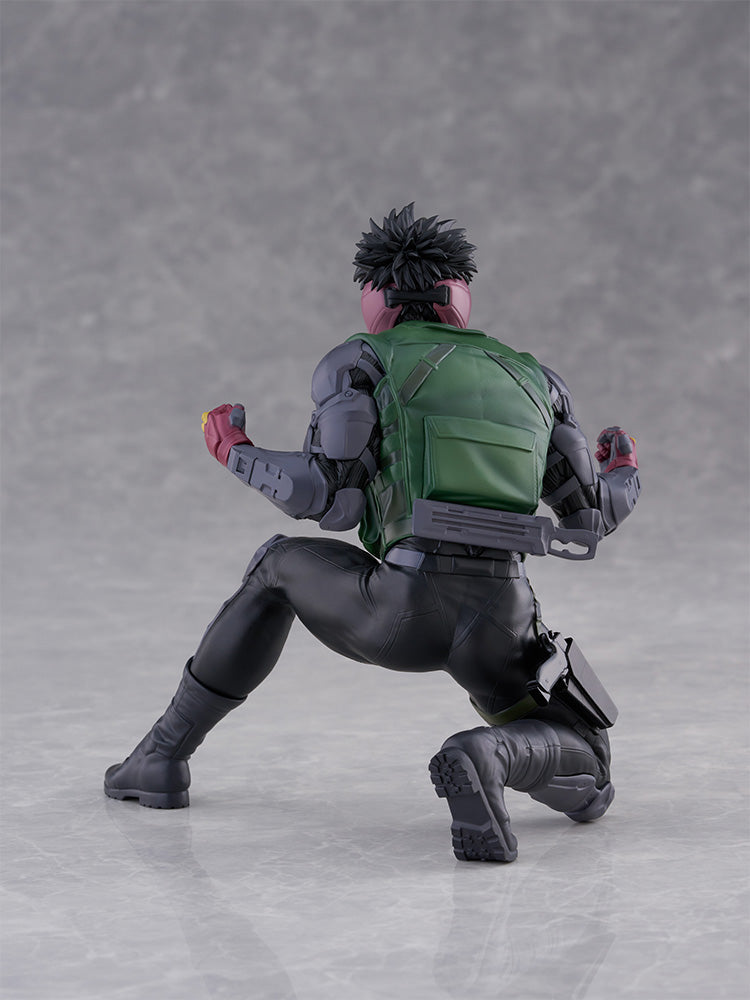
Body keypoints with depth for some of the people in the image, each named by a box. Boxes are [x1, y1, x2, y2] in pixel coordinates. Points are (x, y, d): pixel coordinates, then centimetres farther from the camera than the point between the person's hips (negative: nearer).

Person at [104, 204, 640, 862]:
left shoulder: (359, 363, 12)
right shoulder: (535, 380, 23)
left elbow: (326, 498, -1)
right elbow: (588, 522, 23)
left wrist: (237, 454, 19)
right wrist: (623, 480, 47)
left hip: (410, 607, -1)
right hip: (505, 623, 2)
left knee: (281, 563, 31)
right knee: (587, 789, 20)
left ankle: (165, 756, 30)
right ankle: (492, 757, -18)